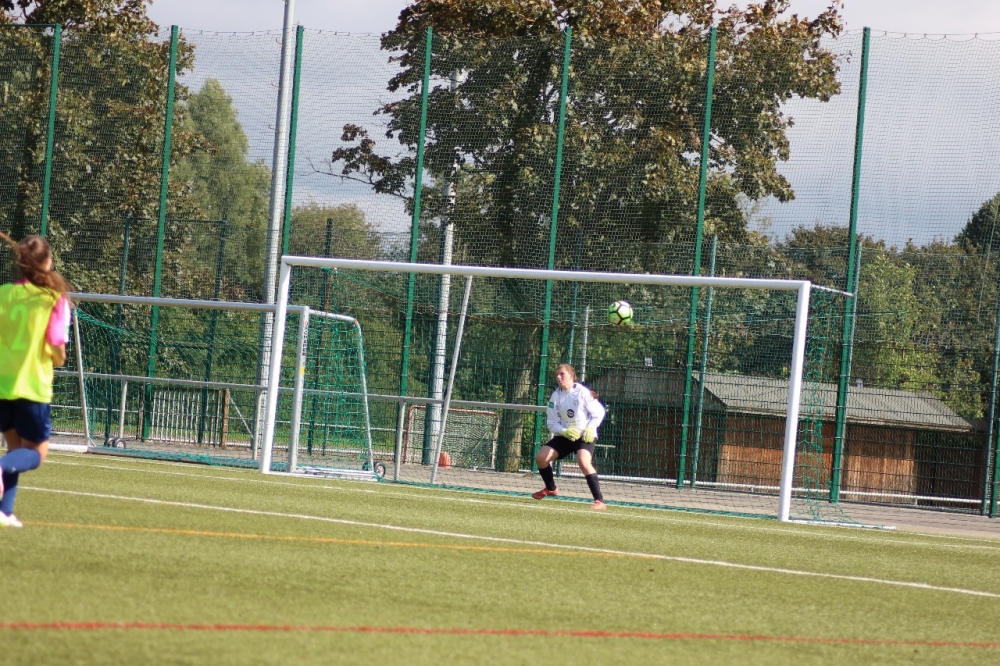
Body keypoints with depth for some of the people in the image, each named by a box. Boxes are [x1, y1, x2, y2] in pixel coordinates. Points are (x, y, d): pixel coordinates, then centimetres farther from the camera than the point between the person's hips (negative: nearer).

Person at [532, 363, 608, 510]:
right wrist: (564, 431, -19)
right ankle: (551, 489, 26)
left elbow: (599, 413, -7)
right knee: (541, 457, -3)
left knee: (583, 461, -32)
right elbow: (552, 423, 1)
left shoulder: (582, 392, -13)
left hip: (585, 436, -6)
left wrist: (589, 428, -23)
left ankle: (599, 501, -29)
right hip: (564, 436, 6)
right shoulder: (556, 396, 0)